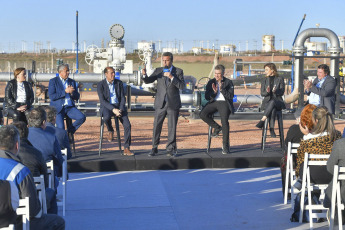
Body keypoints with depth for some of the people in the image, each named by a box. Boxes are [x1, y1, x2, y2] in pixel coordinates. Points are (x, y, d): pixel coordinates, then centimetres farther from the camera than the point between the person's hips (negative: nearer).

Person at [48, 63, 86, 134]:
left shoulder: (72, 82, 15)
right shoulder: (53, 81, 1)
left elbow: (77, 97, 15)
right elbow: (51, 96, -11)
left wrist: (72, 93, -8)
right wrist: (65, 91, -15)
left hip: (70, 107, 4)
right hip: (58, 108, -4)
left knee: (82, 117, -21)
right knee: (61, 128, -25)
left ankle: (70, 131, 0)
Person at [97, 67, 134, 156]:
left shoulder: (119, 83, 7)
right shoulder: (100, 85, -4)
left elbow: (123, 98, 6)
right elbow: (102, 101, -11)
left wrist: (120, 109, -12)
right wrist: (113, 109, -24)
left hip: (119, 106, 3)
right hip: (107, 107, -3)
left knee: (127, 125, -19)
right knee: (106, 117, -39)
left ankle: (126, 149, -13)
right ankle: (110, 131, -4)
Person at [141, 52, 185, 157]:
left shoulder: (178, 71, 3)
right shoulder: (158, 71, 9)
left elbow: (182, 86, -8)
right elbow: (148, 81, 0)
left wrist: (171, 77, -19)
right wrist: (144, 74, -21)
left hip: (173, 104, -1)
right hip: (160, 104, 1)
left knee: (172, 127, 2)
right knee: (156, 126, 0)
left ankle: (171, 149, 12)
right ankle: (154, 148, 10)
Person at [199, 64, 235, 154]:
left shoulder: (228, 82, 7)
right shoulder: (211, 82, 15)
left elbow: (231, 96, -3)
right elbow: (206, 97, 9)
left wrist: (222, 89, -14)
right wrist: (214, 92, -10)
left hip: (224, 103, -4)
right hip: (213, 102, 4)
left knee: (224, 120, -29)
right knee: (203, 114, -25)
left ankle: (225, 145, -22)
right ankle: (217, 127, 0)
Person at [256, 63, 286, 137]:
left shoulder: (280, 79, 8)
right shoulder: (265, 80, 16)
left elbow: (282, 92, -1)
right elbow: (262, 93, 10)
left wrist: (275, 91, -23)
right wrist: (267, 92, -14)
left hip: (278, 101, -1)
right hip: (267, 102, 2)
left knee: (272, 102, -40)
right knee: (272, 109, -36)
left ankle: (262, 120, -43)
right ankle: (271, 130, -41)